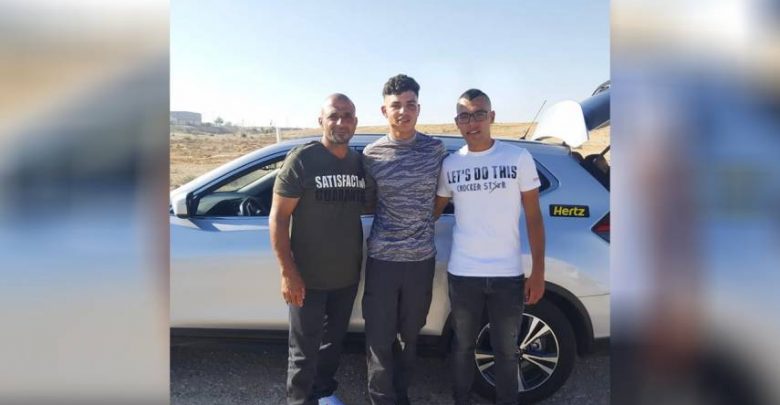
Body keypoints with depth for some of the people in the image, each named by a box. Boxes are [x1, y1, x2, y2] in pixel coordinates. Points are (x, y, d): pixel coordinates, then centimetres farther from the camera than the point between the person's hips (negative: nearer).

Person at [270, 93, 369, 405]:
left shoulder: (361, 162, 3)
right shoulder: (302, 159, -12)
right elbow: (278, 217, -12)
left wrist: (362, 262, 6)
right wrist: (288, 272, -18)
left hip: (348, 275, 5)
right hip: (308, 277, -5)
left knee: (334, 339, 22)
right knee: (305, 349, 6)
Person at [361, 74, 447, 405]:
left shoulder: (436, 149, 0)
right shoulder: (371, 154, -3)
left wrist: (422, 221, 10)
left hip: (422, 257, 2)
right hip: (382, 258, -1)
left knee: (410, 335, 16)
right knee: (379, 338, 3)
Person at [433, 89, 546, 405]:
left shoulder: (519, 158, -4)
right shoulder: (450, 164, 2)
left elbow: (533, 217, -2)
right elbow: (433, 211, 14)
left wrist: (538, 271, -5)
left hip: (508, 274, -1)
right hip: (462, 274, 2)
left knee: (506, 350, 14)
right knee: (463, 346, 17)